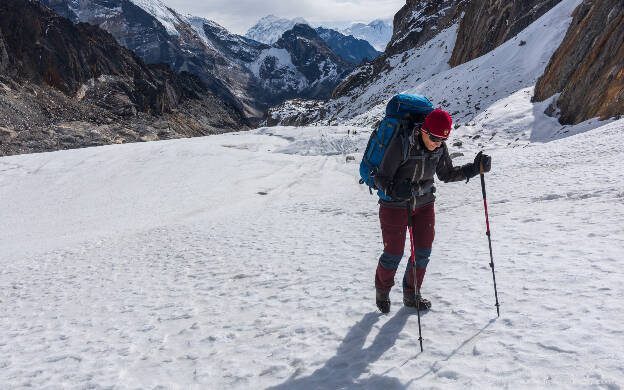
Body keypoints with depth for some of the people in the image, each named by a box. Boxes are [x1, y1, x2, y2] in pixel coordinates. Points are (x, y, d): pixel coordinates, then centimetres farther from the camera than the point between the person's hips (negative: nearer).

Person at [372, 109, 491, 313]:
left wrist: (475, 168, -5)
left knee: (423, 252, 8)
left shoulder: (440, 147, -8)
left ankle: (411, 295, 31)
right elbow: (381, 178, -23)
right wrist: (394, 190, -44)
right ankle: (382, 291, 32)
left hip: (424, 205, 5)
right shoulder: (400, 145, -25)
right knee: (394, 254, 3)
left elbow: (446, 174, 6)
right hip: (395, 206, -5)